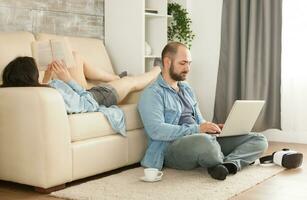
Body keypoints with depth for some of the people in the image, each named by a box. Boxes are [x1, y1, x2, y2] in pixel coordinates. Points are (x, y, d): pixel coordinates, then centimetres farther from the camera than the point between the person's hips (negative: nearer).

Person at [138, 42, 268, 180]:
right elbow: (156, 130, -17)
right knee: (202, 140, -43)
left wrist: (214, 128, 3)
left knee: (259, 140, -2)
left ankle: (229, 163, -30)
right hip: (173, 146, -8)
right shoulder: (152, 94, -3)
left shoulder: (187, 89, 23)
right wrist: (197, 129, -21)